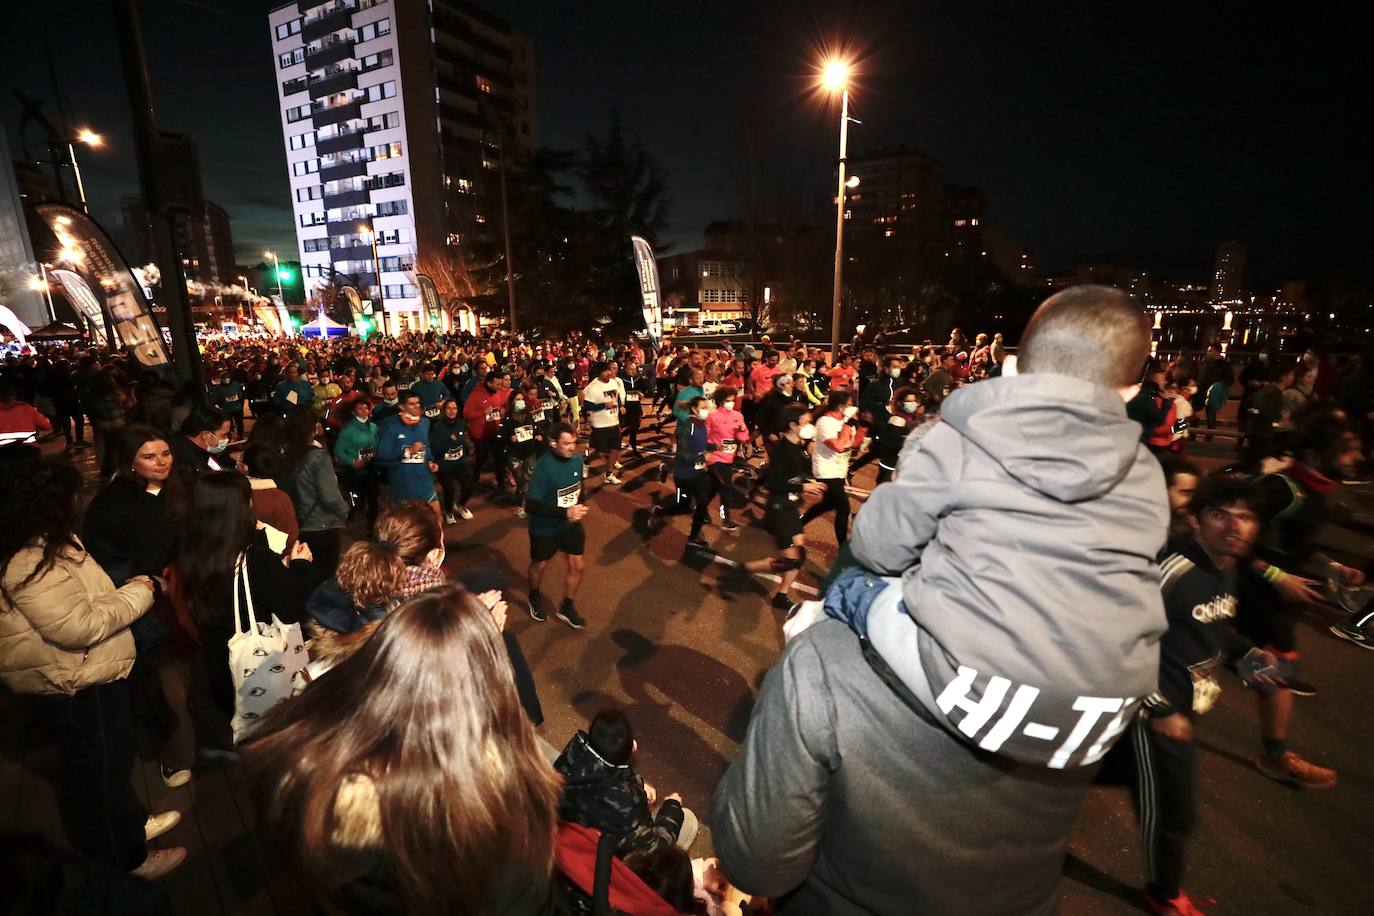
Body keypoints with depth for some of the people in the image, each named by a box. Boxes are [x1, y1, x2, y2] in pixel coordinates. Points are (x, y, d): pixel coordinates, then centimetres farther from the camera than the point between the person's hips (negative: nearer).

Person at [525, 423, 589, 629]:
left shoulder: (577, 459, -11)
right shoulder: (543, 468, -29)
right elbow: (531, 505, -30)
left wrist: (579, 506, -5)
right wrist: (565, 512, -34)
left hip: (571, 524, 5)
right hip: (545, 528, -4)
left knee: (577, 565, 10)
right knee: (540, 565, 20)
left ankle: (567, 607, 34)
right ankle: (535, 597, 51)